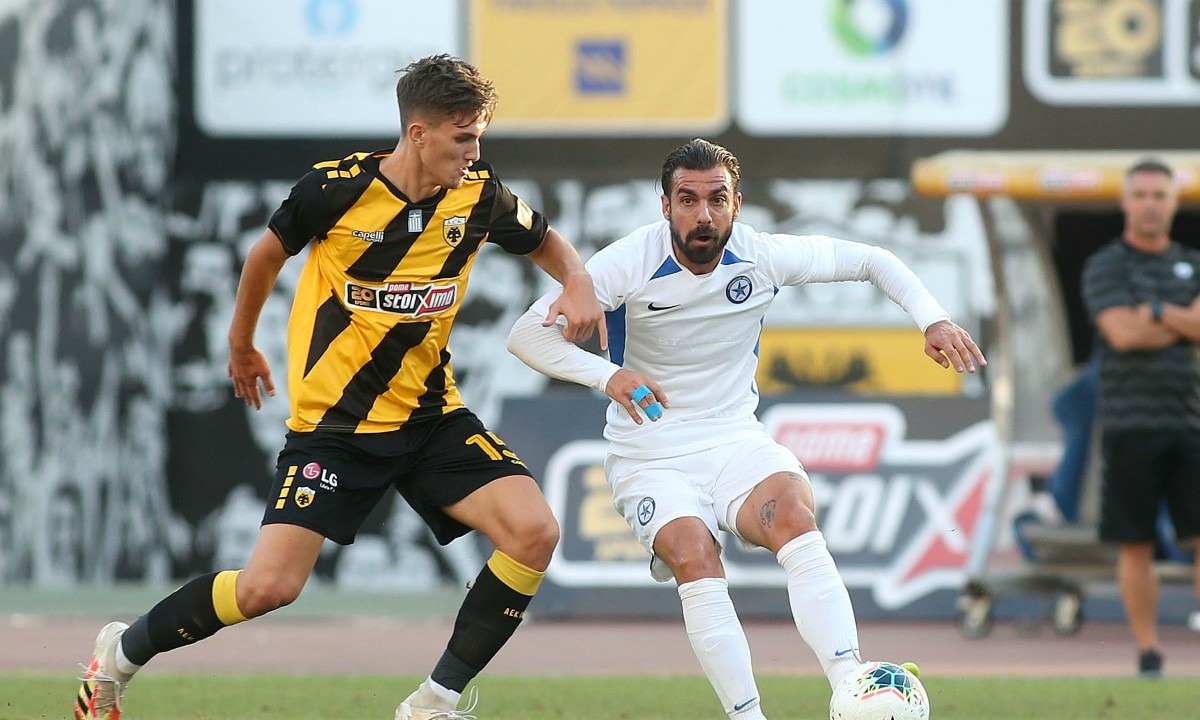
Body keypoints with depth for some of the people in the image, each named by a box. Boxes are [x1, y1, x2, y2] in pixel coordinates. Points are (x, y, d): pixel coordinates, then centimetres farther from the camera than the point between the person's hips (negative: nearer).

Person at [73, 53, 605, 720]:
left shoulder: (479, 197, -5)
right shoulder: (337, 188, -15)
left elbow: (546, 241, 16)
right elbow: (267, 253, 5)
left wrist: (578, 283, -7)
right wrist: (241, 346, 19)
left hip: (431, 416, 4)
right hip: (333, 422, -4)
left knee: (534, 533, -17)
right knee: (267, 587, -15)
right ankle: (123, 652, 12)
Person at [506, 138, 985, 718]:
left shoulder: (763, 256, -7)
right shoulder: (630, 263, -15)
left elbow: (872, 261, 7)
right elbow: (526, 335, -19)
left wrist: (933, 319, -10)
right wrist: (606, 375, -36)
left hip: (736, 441, 2)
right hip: (649, 458, -1)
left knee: (794, 517, -30)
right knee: (696, 561, -31)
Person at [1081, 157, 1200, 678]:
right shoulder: (1105, 267, 3)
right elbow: (1123, 333, -13)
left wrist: (1153, 312, -9)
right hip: (1130, 423, -3)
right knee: (1136, 544, -2)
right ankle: (1148, 652, 4)